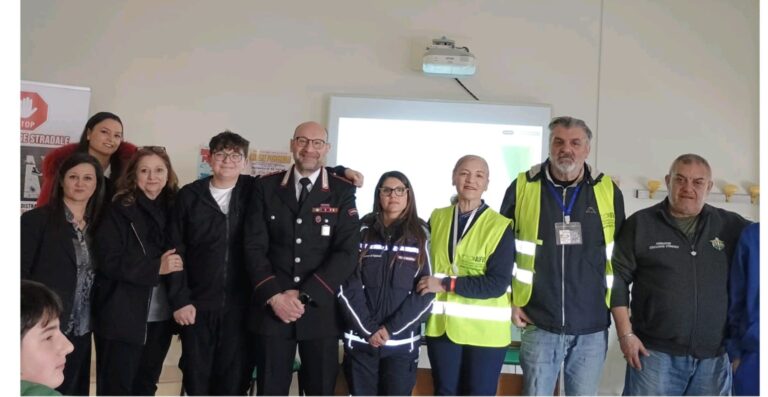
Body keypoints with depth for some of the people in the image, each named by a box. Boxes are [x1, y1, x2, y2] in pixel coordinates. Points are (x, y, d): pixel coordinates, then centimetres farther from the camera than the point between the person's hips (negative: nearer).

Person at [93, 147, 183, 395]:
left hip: (160, 316, 4)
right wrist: (156, 267, -19)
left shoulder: (173, 209, 7)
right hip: (123, 316, -4)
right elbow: (109, 261, -13)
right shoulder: (119, 211, -6)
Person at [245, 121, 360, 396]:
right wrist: (273, 296, -12)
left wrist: (305, 295, -13)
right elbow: (254, 247, 0)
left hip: (321, 310, 0)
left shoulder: (343, 192, 1)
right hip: (272, 307, 1)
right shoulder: (266, 187, 5)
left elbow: (347, 252, -7)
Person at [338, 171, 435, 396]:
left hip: (402, 343, 0)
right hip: (360, 339, 1)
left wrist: (390, 329, -9)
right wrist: (368, 329, -11)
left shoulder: (421, 235, 2)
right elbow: (347, 286, -2)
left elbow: (426, 291, -3)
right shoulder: (362, 231, 3)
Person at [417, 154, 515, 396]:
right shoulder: (437, 218, 8)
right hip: (441, 325, 4)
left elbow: (497, 284, -14)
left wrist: (446, 284, -17)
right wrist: (426, 285, -2)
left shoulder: (500, 226, -7)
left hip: (484, 330, -3)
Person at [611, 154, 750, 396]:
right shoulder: (641, 223, 0)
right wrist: (625, 333, -7)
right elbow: (619, 278, 0)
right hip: (655, 353, -2)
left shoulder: (730, 226, 6)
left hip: (714, 356, 3)